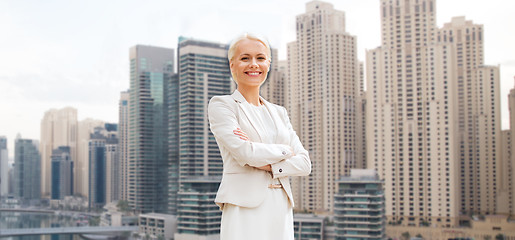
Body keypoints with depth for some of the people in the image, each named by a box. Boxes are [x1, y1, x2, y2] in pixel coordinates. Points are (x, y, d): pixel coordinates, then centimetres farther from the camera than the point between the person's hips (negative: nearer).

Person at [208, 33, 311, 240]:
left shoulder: (279, 113, 17)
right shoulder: (221, 105, 1)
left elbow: (304, 163, 8)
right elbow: (245, 153, -13)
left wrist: (267, 164, -8)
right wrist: (284, 151, 1)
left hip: (281, 211, 5)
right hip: (244, 209, -5)